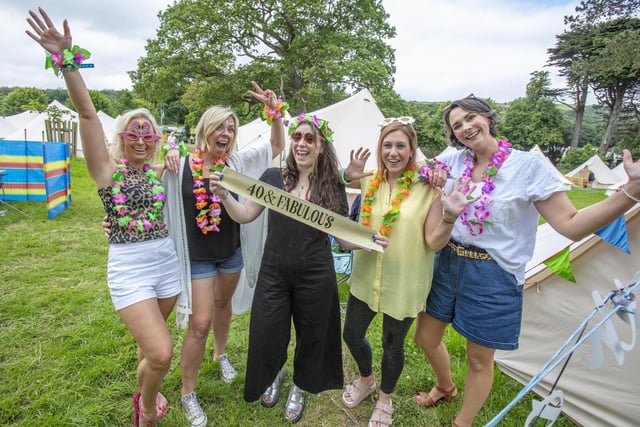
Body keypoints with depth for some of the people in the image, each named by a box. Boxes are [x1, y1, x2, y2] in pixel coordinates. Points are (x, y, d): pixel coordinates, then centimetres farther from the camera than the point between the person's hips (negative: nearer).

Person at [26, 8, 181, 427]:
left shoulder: (159, 172, 6)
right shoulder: (107, 169, -4)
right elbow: (87, 113, -15)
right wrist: (67, 59, -22)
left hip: (167, 261, 5)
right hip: (129, 268, -4)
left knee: (152, 340, 20)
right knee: (162, 352, -12)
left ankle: (146, 389, 49)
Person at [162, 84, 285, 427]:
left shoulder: (236, 162, -5)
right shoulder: (181, 165, -13)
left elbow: (276, 147, -1)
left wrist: (275, 112, -14)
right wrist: (168, 154, -23)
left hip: (231, 250, 4)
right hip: (197, 255, -3)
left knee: (223, 304, 24)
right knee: (200, 323, -2)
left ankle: (221, 354, 51)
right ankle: (187, 393, 19)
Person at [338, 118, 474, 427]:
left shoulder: (428, 188, -14)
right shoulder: (370, 181, -4)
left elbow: (434, 243, -14)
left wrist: (449, 217, -32)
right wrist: (348, 175, -9)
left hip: (404, 283, -4)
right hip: (365, 277, 4)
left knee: (392, 346, 15)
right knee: (352, 335, 18)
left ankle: (385, 398, 47)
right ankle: (366, 380, 52)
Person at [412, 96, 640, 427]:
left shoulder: (530, 165, -12)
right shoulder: (454, 161, -1)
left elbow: (571, 225, -16)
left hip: (493, 277, -4)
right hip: (448, 264, 5)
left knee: (479, 360, 12)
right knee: (425, 337, 19)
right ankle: (445, 388, 51)